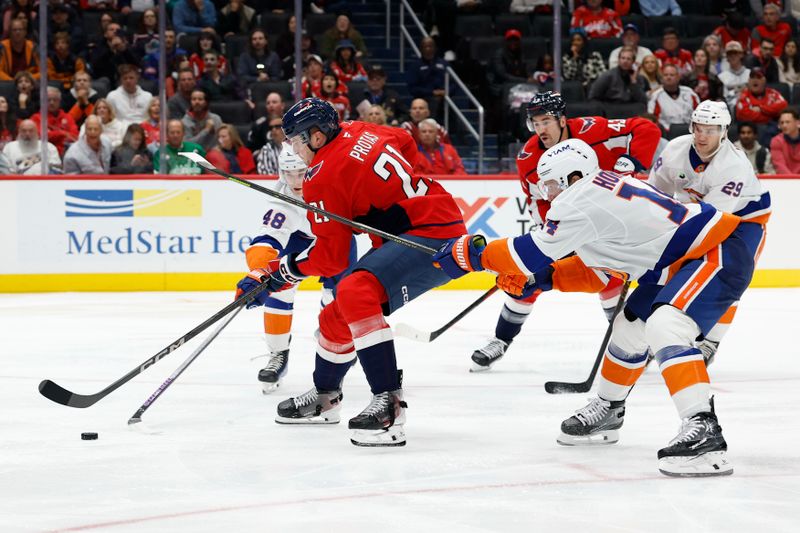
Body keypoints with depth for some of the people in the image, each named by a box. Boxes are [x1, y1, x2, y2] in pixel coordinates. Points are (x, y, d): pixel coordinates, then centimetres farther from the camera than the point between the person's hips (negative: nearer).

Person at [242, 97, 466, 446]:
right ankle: (325, 396, 39)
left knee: (355, 293, -32)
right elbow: (406, 143, 27)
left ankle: (388, 404, -38)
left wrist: (276, 273, -3)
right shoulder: (360, 132, 7)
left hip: (433, 235, -11)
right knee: (339, 313, 18)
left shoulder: (323, 178, -15)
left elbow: (331, 256, -13)